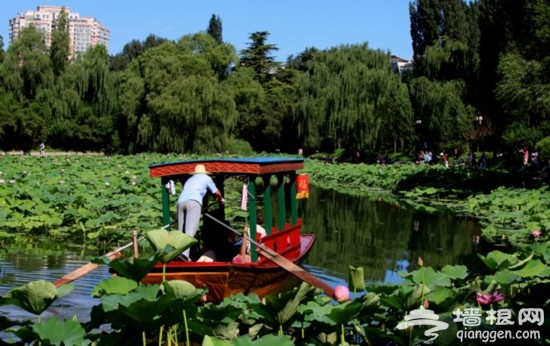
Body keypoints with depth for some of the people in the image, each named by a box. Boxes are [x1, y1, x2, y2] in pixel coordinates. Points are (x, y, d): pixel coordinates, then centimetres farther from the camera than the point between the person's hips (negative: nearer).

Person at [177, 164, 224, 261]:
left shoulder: (190, 179, 37)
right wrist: (220, 200, 53)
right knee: (190, 231, -19)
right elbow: (217, 193, 31)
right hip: (193, 201, -5)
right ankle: (184, 253, -37)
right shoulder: (205, 177, 25)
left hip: (181, 201, 5)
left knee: (181, 231, 6)